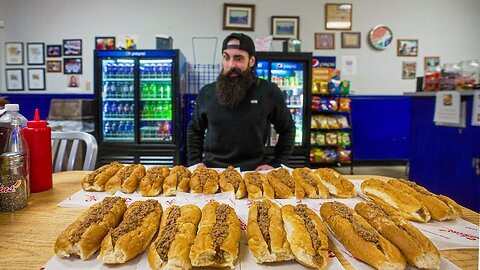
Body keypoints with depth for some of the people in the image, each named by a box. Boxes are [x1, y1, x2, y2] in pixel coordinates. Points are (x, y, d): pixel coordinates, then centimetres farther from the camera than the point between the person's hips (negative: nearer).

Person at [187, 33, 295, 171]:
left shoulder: (269, 92, -2)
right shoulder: (207, 93, 5)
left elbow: (287, 130, 10)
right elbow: (194, 130, 19)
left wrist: (276, 165, 2)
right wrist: (195, 161, 6)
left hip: (254, 171, 0)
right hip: (212, 171, 1)